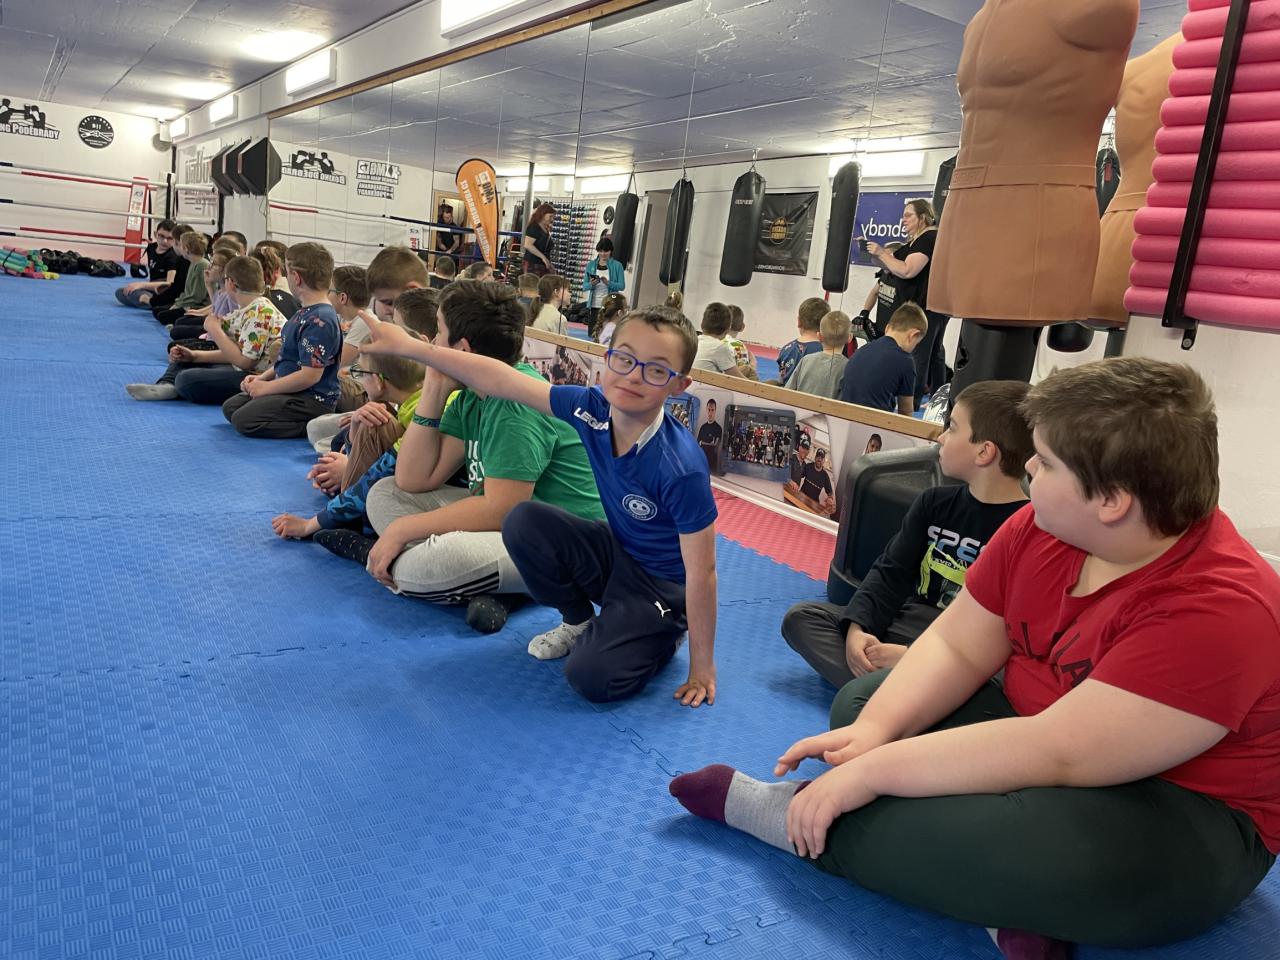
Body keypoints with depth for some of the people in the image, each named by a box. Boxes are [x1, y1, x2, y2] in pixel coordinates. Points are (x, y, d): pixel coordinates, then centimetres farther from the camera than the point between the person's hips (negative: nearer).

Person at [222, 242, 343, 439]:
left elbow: (310, 375, -26)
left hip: (312, 399, -11)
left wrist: (267, 387, -16)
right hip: (293, 391, 11)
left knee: (244, 420, -20)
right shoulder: (306, 313, 11)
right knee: (230, 407, 14)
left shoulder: (320, 321, -22)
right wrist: (263, 377, 9)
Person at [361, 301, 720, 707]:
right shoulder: (591, 408, -18)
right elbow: (499, 379, -11)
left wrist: (702, 665, -18)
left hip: (662, 585, -6)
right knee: (524, 522, -15)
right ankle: (579, 622, 9)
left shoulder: (681, 469, -33)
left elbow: (701, 572, -26)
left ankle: (663, 638, 8)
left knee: (593, 677, -24)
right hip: (615, 551, 6)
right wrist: (407, 346, -10)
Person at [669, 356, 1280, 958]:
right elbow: (956, 646, -4)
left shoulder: (1219, 610, -31)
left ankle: (775, 809, -14)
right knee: (860, 699, 7)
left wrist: (873, 770, -30)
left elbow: (1055, 755, -34)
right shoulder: (1043, 527, -9)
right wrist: (873, 730, -19)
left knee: (1013, 842, -38)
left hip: (1181, 821, -8)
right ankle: (1008, 897, -13)